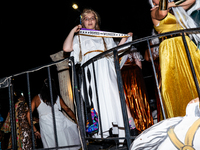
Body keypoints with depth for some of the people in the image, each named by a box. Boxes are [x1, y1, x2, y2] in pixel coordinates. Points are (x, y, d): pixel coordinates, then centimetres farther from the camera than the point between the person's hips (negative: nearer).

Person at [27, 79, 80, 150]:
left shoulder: (37, 98, 9)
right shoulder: (57, 97, 9)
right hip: (60, 123, -1)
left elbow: (29, 114, 7)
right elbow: (67, 109, 16)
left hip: (46, 130, 1)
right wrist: (76, 120, 27)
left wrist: (35, 130, 12)